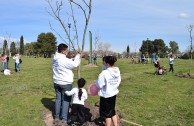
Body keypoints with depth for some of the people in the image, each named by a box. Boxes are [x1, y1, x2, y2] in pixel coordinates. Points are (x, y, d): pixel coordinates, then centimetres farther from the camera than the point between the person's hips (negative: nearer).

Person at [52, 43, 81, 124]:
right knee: (65, 100, 3)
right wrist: (77, 57, -1)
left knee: (58, 99, 16)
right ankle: (64, 118, 8)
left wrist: (71, 60, 6)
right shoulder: (64, 60, -23)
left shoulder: (55, 59, 4)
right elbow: (75, 65, -16)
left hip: (57, 82, 8)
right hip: (66, 83, -7)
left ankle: (56, 117, 24)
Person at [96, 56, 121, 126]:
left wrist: (96, 84, 2)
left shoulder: (104, 73, -25)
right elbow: (118, 82, 6)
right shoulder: (117, 71, -3)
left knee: (107, 113, 9)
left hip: (106, 95, -7)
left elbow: (99, 85, -19)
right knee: (112, 111, 22)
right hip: (114, 93, 7)